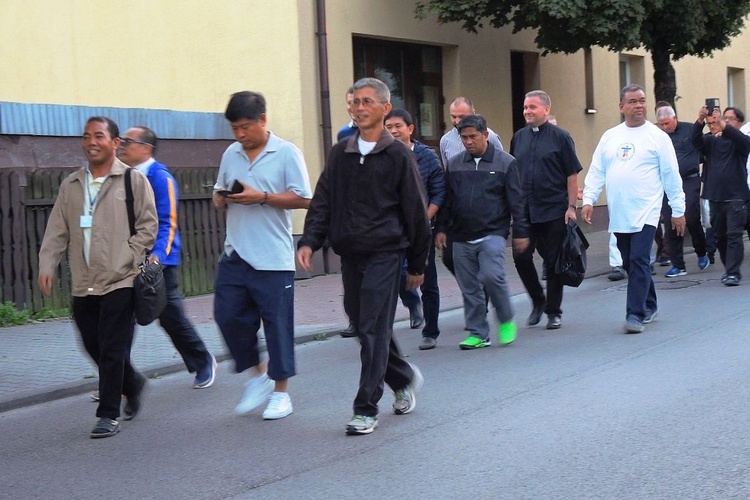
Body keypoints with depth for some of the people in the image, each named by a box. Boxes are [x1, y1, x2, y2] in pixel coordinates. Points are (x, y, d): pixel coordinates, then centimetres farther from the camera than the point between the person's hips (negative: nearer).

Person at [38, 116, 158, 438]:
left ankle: (108, 415, 4)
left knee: (112, 350, -5)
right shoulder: (71, 185, 13)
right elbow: (57, 231, 12)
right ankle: (133, 385, 35)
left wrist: (128, 260, -11)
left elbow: (148, 225, -2)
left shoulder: (133, 181, -1)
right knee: (94, 347, 11)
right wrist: (46, 267, 2)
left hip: (120, 282, -5)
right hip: (83, 285, 5)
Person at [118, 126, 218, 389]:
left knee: (171, 317, 5)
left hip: (157, 261, -6)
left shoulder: (160, 178, -10)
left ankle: (203, 363, 26)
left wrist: (158, 254, -28)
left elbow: (167, 223, -14)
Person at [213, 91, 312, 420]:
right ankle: (258, 374, 23)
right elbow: (218, 195, 21)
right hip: (235, 253, 5)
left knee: (277, 323, 2)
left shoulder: (287, 153, -6)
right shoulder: (231, 154, 11)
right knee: (228, 315, 2)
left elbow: (303, 199, -10)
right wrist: (222, 198, -3)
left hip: (273, 257, -5)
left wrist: (261, 197, -18)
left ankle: (280, 392, 15)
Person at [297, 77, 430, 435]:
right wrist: (309, 241, -6)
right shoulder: (340, 154, 11)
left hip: (385, 254, -5)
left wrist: (417, 265, 3)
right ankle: (404, 379, 35)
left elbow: (415, 212, 1)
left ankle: (366, 409, -2)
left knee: (374, 331, -8)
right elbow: (322, 203, 11)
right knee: (363, 326, 12)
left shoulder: (398, 156, -2)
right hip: (350, 255, 5)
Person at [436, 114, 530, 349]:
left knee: (492, 276, -20)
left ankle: (506, 320, 2)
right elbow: (446, 200, 15)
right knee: (469, 287, 5)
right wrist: (441, 228, 11)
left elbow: (516, 200, 1)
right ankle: (477, 334, 15)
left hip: (492, 234, -4)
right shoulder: (454, 164, 9)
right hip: (461, 237, 4)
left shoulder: (506, 163, 1)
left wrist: (521, 232, -2)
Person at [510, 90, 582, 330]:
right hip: (524, 211, 4)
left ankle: (554, 312, 15)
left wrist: (571, 206, -9)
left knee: (553, 263, 3)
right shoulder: (518, 138, 9)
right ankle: (538, 301, 19)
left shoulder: (560, 137, -4)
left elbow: (572, 174, -4)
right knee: (521, 257, -2)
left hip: (554, 212, -4)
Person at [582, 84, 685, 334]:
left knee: (639, 261, -13)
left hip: (645, 213, -5)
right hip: (618, 215, 5)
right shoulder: (609, 137, 11)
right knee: (629, 263, 11)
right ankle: (649, 307, 27)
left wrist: (678, 210, -1)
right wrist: (588, 200, -2)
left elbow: (671, 175, 0)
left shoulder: (657, 136, 0)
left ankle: (636, 314, -12)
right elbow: (596, 171, 10)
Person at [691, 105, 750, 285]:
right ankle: (729, 269, 22)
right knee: (720, 235, 10)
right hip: (715, 196, 4)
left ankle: (733, 272, -12)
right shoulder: (710, 140, 11)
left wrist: (723, 125, -31)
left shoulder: (734, 139, 1)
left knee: (734, 235, -10)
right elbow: (696, 141, -9)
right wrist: (700, 121, -28)